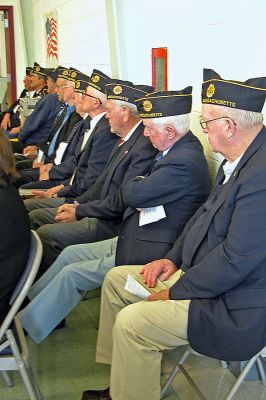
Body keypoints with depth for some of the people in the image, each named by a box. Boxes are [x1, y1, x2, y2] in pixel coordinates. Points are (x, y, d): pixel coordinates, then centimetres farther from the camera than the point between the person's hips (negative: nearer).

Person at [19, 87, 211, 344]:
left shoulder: (186, 161, -26)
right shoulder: (178, 150, 6)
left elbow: (133, 194, -25)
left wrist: (134, 186, -3)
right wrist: (137, 192, -11)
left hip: (147, 253, -10)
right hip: (132, 238, 10)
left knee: (71, 274, -7)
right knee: (70, 254, 12)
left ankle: (21, 329, 8)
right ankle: (27, 305, 25)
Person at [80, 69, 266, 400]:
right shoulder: (238, 160, 3)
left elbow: (238, 258, -28)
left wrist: (175, 292, -17)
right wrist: (172, 258, 3)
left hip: (236, 306, -10)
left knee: (131, 323, -20)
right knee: (116, 279, 13)